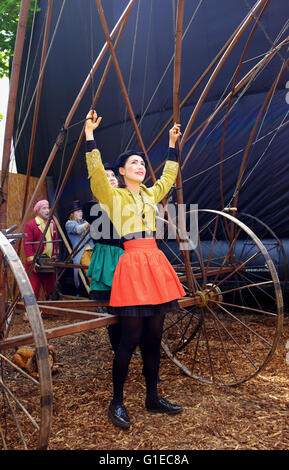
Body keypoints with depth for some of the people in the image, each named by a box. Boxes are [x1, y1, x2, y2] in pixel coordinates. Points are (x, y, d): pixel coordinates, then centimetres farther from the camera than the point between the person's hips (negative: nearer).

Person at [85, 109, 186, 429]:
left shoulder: (151, 194, 18)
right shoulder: (113, 196, 2)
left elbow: (169, 175, 31)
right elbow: (96, 173, -12)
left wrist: (172, 143, 33)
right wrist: (90, 135, -17)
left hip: (156, 263, 6)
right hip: (132, 264, -6)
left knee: (153, 336, 10)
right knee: (130, 338, -4)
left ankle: (152, 398, 24)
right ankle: (116, 403, 14)